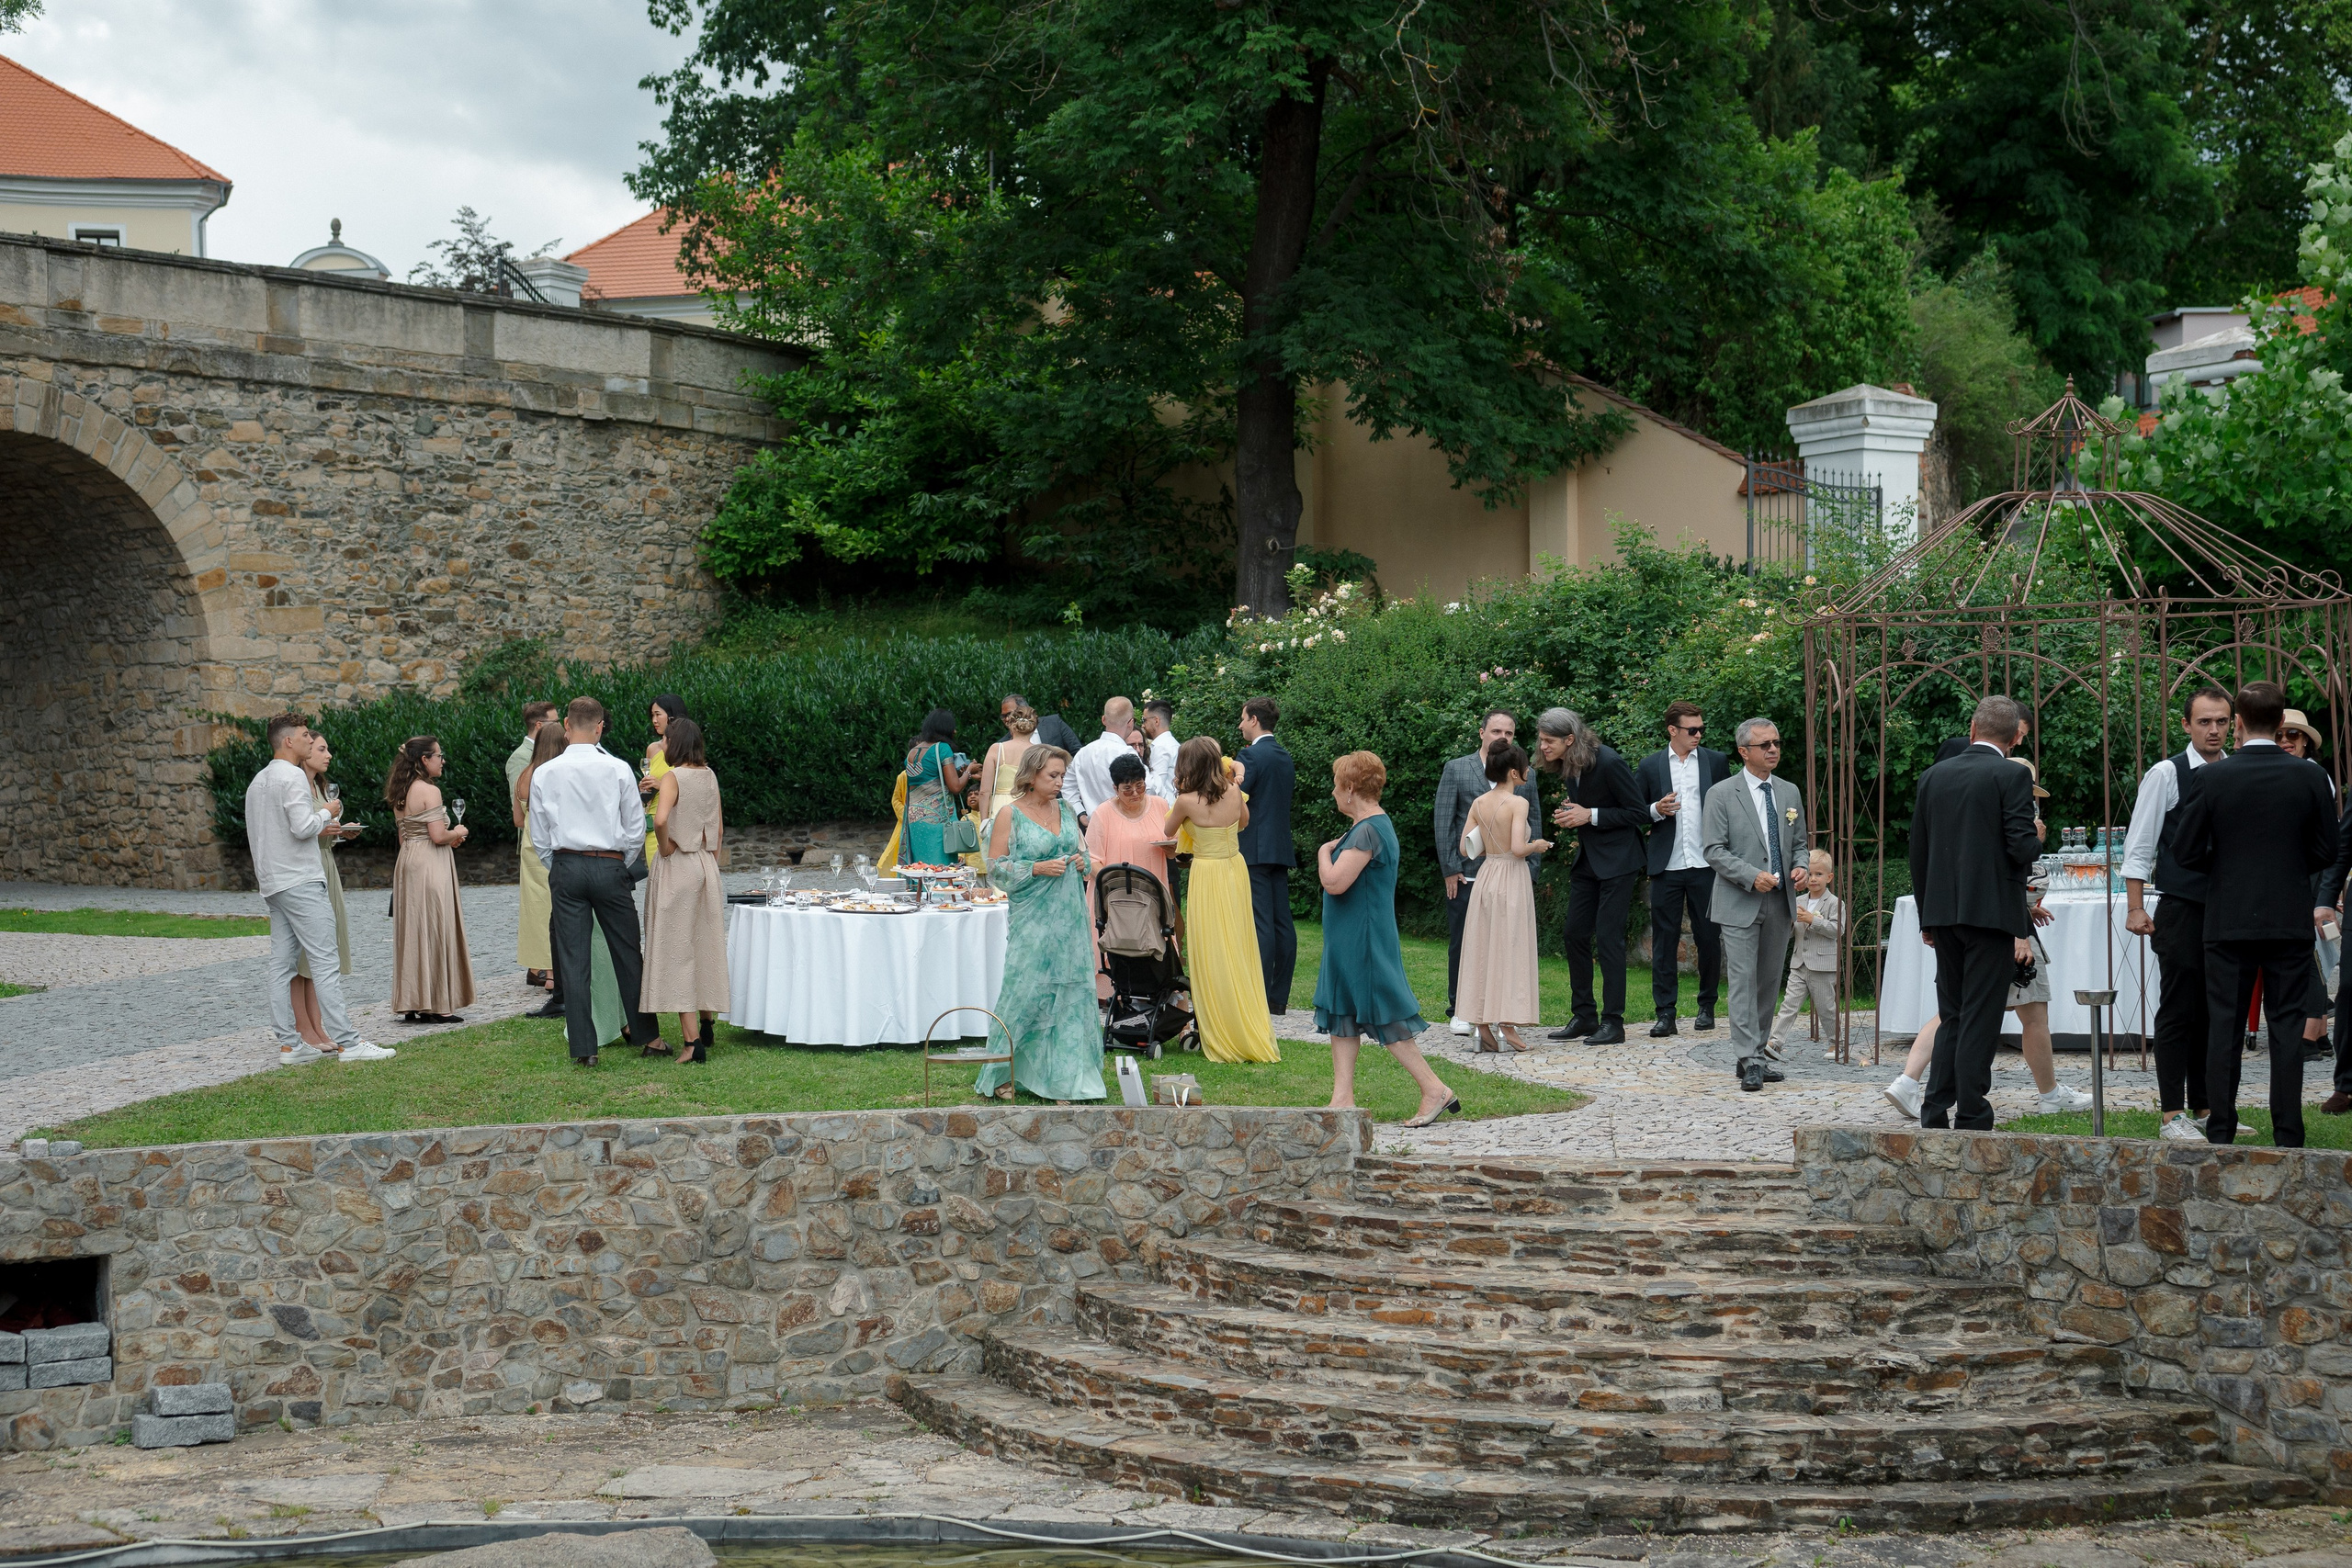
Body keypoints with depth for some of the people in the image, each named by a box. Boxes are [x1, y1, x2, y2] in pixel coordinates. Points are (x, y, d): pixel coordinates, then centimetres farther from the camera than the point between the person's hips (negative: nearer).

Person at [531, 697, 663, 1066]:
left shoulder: (544, 774, -1)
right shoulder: (618, 770, -4)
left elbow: (539, 839, 5)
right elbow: (635, 830, 1)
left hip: (565, 867, 1)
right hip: (610, 867, -1)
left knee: (573, 960, 3)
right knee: (628, 954, 9)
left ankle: (583, 1047, 3)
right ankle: (648, 1035, 17)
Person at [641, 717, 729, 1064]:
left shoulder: (673, 777, -14)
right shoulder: (710, 776, 7)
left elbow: (660, 817, -32)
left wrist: (664, 846, -15)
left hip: (676, 866, -7)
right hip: (706, 866, 7)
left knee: (678, 950, -3)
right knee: (706, 946, 16)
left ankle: (691, 1040, -7)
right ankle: (706, 1025, 29)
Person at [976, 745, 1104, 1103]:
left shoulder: (1066, 811, 11)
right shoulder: (1010, 815, -4)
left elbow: (1083, 851, 22)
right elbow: (995, 869, -6)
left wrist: (1082, 863, -1)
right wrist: (1037, 868, -16)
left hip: (1069, 916, 5)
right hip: (1031, 919, -5)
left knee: (1069, 993, 2)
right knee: (1025, 992, -5)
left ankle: (1061, 1078, 8)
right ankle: (1003, 1077, 8)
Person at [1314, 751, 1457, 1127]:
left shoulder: (1370, 831, -19)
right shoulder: (1371, 826, 13)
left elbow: (1335, 882, -26)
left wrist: (1324, 852, -10)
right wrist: (1332, 851, 12)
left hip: (1364, 941, -11)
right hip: (1349, 941, 11)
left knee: (1385, 1019, -6)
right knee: (1341, 1016, 10)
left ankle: (1435, 1090, -2)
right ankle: (1343, 1099, 12)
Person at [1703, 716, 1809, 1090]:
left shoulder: (1790, 794, 13)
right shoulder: (1721, 795, -4)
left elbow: (1799, 843, 20)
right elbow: (1713, 850, -8)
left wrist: (1801, 867, -3)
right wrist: (1752, 877, -20)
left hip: (1780, 904, 5)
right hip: (1740, 904, -5)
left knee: (1769, 982, 9)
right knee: (1742, 982, -9)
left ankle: (1754, 1055, 18)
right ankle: (1749, 1061, -11)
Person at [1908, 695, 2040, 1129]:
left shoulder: (1932, 776, 9)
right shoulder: (2012, 776, -8)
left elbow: (1918, 853, 11)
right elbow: (2021, 847, -15)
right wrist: (2037, 838, 9)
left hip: (1943, 914, 5)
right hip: (1993, 912, -5)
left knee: (1952, 1016, 14)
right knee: (1980, 1020, -2)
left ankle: (1934, 1113, 12)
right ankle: (1971, 1121, 0)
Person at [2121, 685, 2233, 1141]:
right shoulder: (2166, 774, -4)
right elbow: (2138, 846, -5)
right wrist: (2135, 908, -10)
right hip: (2181, 910, -5)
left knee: (2213, 1013, 10)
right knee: (2178, 1012, -5)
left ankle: (2204, 1109, 17)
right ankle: (2172, 1115, -2)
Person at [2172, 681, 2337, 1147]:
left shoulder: (2215, 777, -8)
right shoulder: (2310, 776, -4)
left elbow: (2187, 852, -5)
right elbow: (2326, 852, 2)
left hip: (2229, 921, -1)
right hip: (2290, 920, 1)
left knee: (2223, 1026, 6)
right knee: (2287, 1026, 5)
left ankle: (2221, 1132, 7)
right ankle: (2287, 1134, 5)